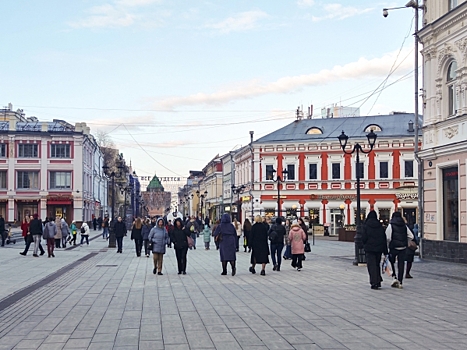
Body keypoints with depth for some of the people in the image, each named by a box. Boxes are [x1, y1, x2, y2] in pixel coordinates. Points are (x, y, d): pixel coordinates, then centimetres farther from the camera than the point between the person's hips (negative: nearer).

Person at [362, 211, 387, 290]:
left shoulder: (366, 226, -8)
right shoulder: (380, 226, 3)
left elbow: (364, 238, -10)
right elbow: (384, 238, 4)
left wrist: (365, 245, 12)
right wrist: (385, 251, 7)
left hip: (369, 248, -4)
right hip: (379, 248, 4)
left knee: (371, 265, -1)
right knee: (377, 264, 18)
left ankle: (374, 283, -8)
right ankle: (378, 281, 19)